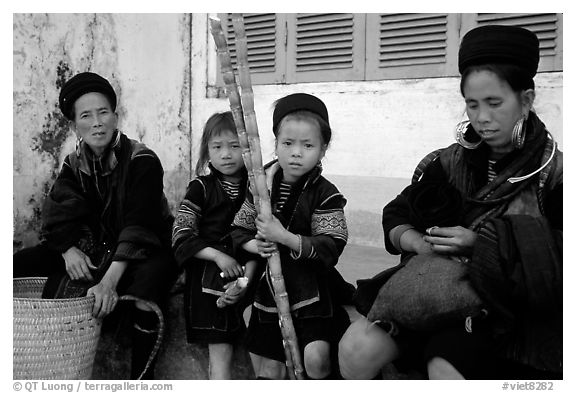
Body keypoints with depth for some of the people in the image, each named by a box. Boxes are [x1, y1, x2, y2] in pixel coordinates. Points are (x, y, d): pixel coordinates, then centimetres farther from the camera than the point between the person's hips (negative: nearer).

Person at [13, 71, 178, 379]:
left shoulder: (142, 161, -16)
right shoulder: (74, 164, 3)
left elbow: (139, 226, -24)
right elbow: (58, 216, -4)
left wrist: (110, 280, -35)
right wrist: (69, 250, -27)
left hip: (142, 250, -6)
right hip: (91, 248, 6)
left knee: (149, 277, -39)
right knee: (20, 264, -6)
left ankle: (140, 377, -21)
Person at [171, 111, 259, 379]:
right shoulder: (201, 188, 1)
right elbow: (181, 236, -5)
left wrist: (247, 278, -15)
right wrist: (217, 255, -16)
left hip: (247, 275, 2)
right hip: (210, 277, -1)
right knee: (220, 352, -3)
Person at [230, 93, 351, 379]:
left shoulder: (325, 194, -11)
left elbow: (330, 249, -17)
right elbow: (239, 230, 9)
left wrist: (284, 237, -25)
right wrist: (256, 245, -12)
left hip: (311, 291, -3)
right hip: (269, 292, 4)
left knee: (316, 356, -20)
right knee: (268, 372, 12)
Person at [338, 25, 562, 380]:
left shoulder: (552, 171, -4)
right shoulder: (452, 162, 7)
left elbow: (555, 258, -11)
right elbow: (396, 217, 9)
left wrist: (479, 244, -19)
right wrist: (422, 243, -13)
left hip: (508, 306, -3)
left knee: (445, 367, -30)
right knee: (356, 348, -17)